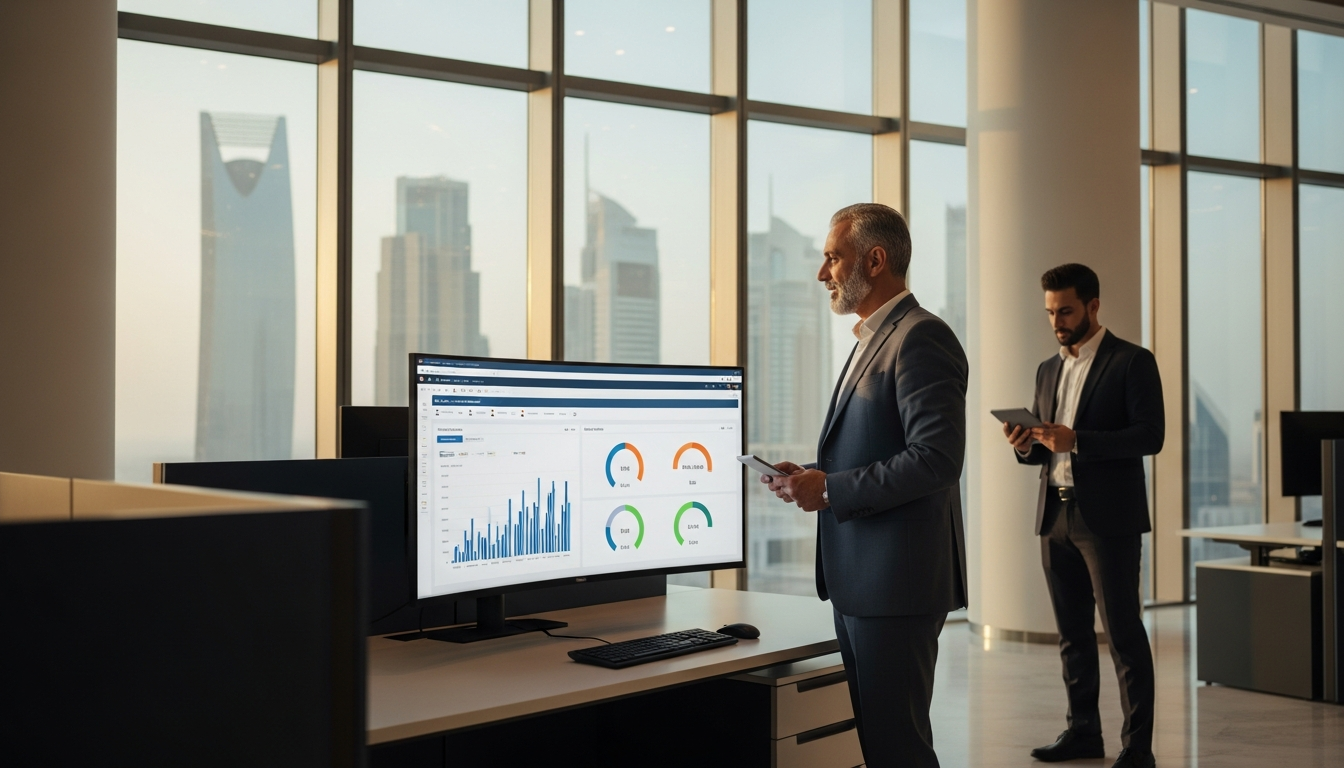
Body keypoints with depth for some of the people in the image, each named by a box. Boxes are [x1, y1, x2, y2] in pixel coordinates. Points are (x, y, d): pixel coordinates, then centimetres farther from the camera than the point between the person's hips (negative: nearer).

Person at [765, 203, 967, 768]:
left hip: (896, 581, -10)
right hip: (858, 579, 10)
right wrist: (814, 478, 7)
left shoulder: (921, 339, -14)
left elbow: (936, 459, -23)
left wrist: (831, 490, -18)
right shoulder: (874, 339, 18)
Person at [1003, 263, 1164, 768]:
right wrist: (1026, 446, -3)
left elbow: (1150, 436, -13)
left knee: (1123, 634, -4)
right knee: (1072, 633, 11)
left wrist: (1077, 440, -22)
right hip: (1055, 517, 7)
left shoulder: (1132, 362, -3)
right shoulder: (1048, 370, 16)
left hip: (1109, 518, -6)